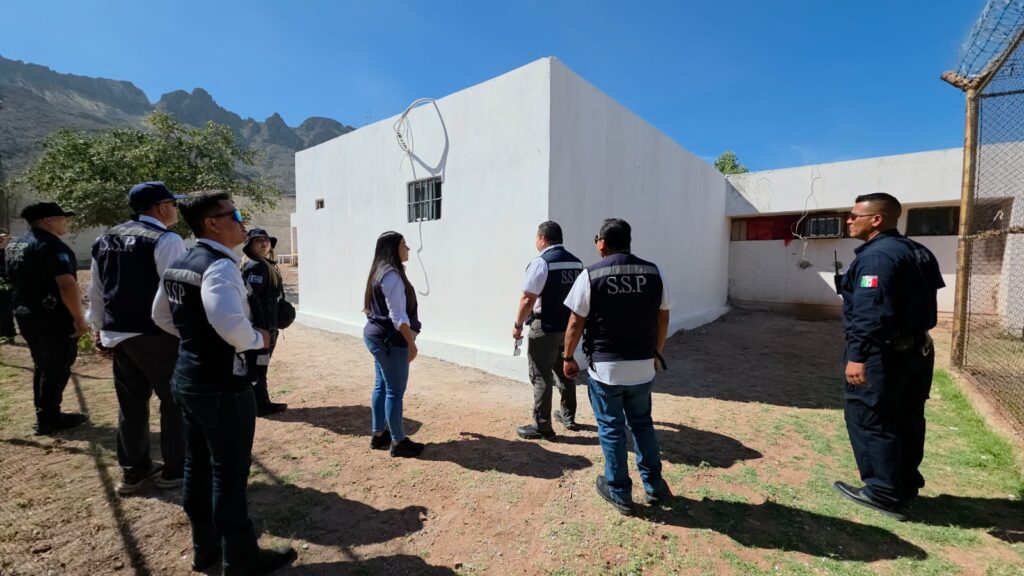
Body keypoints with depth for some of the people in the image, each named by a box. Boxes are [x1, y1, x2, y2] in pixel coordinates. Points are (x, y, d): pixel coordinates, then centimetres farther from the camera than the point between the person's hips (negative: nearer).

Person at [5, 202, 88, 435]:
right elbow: (67, 285, -28)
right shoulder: (52, 246, -18)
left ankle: (43, 415, 27)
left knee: (42, 366, 19)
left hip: (25, 315, 9)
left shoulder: (14, 245, 12)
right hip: (53, 318, -9)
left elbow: (16, 280, 21)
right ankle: (49, 419, 9)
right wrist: (79, 318, -24)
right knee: (57, 367, 2)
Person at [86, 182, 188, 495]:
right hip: (156, 336, -8)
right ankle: (175, 469, 16)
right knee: (174, 398, 6)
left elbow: (96, 292, 16)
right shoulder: (166, 240, -15)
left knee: (131, 402, 17)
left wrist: (99, 330, 24)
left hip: (117, 334, 8)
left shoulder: (106, 239, 12)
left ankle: (133, 469, 30)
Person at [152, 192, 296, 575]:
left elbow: (161, 316, 20)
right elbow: (230, 323, -37)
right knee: (229, 471, 4)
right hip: (222, 386, -9)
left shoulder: (179, 264, 9)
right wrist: (257, 339, -19)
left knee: (197, 465, 19)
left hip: (187, 379, 10)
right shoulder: (220, 265, -21)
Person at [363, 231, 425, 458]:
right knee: (395, 392, 0)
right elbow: (398, 316, -22)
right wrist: (411, 342, -15)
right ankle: (398, 442, 11)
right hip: (390, 340, -10)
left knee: (381, 387, 17)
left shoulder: (380, 272, 13)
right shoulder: (392, 275, -19)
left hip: (376, 335, 10)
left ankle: (378, 435, 29)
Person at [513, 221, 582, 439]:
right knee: (565, 372, 20)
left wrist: (518, 324, -8)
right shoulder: (576, 262, 6)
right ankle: (568, 416, 34)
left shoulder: (541, 262, -15)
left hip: (545, 328, -7)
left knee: (541, 377, 3)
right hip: (570, 326, 7)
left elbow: (528, 299, -19)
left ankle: (542, 426, 10)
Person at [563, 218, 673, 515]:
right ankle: (654, 487, 33)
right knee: (642, 424, 22)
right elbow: (663, 319, 7)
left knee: (611, 429, 11)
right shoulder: (653, 272, 1)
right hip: (643, 366, 4)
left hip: (604, 368, -4)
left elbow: (576, 324, -8)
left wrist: (568, 358, 5)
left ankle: (620, 493, 25)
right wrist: (656, 353, 20)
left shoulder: (591, 275, -10)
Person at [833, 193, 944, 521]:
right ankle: (906, 484, 30)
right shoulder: (917, 252, 14)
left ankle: (884, 493, 7)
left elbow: (870, 312, -29)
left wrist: (858, 354, -30)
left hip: (883, 355, -10)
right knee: (906, 420, 18)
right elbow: (920, 301, 21)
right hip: (917, 349, 10)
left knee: (869, 420, -1)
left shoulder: (876, 256, -19)